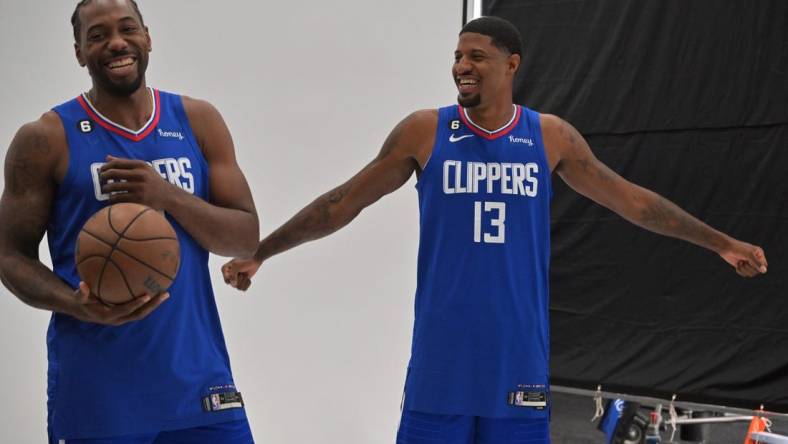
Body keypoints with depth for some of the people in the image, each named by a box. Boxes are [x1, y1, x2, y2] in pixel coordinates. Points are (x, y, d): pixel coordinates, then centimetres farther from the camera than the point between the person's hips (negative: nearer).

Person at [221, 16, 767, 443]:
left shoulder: (551, 136, 3)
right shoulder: (424, 131, -1)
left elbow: (630, 198, 12)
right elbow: (344, 202, 4)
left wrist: (721, 242, 14)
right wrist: (260, 252, 3)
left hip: (519, 357, 1)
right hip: (443, 359, -1)